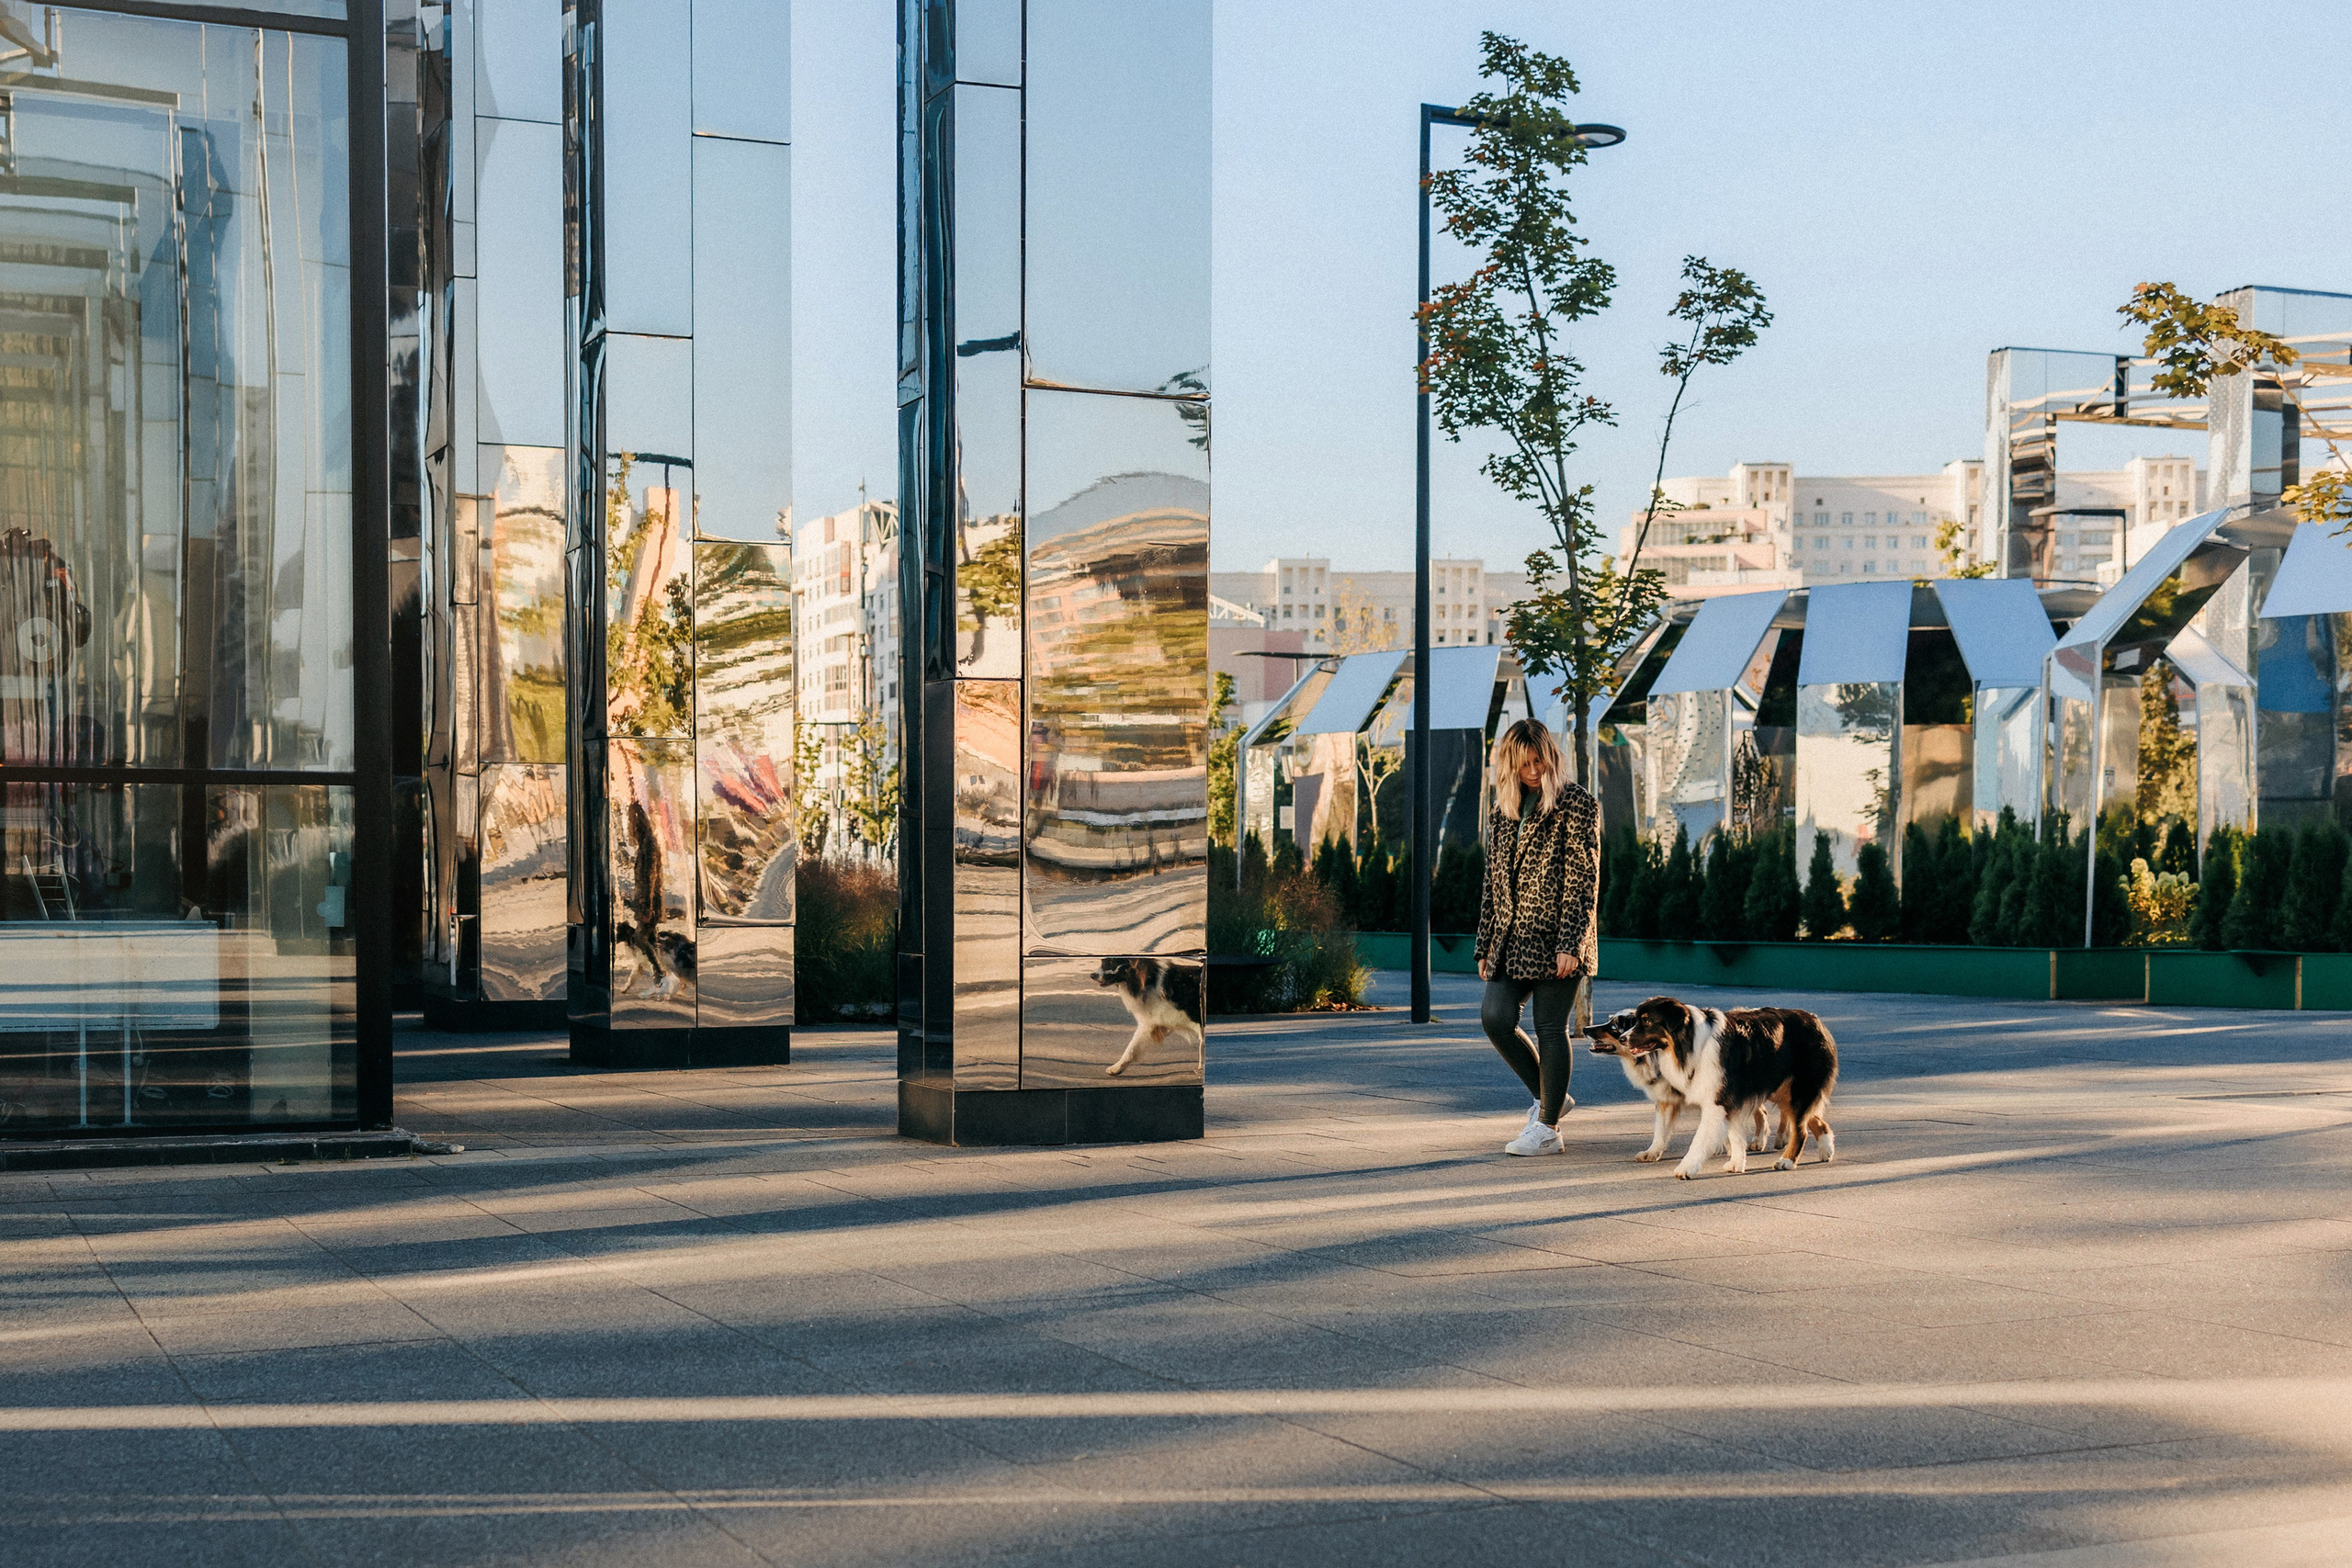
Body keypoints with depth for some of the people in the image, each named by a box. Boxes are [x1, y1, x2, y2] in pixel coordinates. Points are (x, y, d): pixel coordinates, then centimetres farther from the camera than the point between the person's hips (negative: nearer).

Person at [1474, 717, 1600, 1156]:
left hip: (1556, 939, -6)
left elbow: (1583, 878, -11)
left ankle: (1547, 1128, 8)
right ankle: (1548, 1096, 16)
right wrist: (1486, 946, 14)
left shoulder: (1576, 804, -5)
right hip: (1512, 941, 6)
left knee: (1550, 1029, -2)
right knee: (1495, 1017, -5)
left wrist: (1570, 943, -17)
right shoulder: (1504, 811, 14)